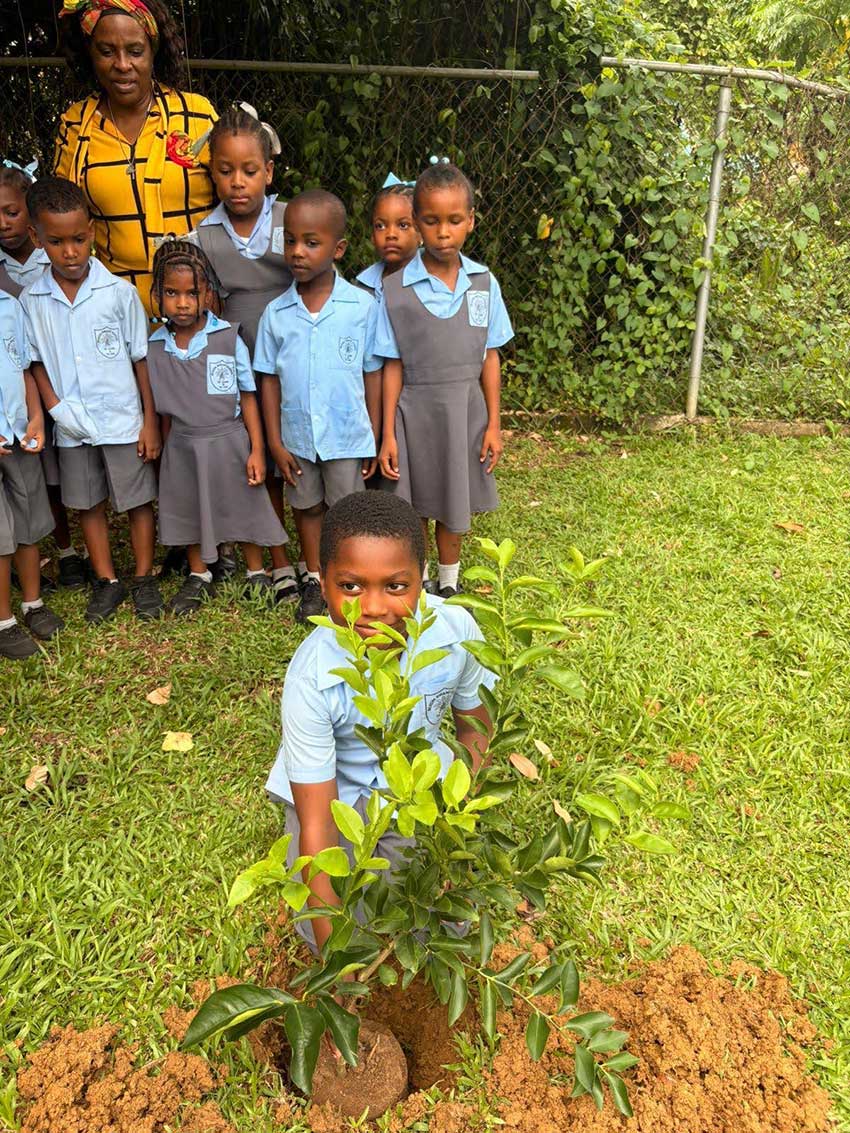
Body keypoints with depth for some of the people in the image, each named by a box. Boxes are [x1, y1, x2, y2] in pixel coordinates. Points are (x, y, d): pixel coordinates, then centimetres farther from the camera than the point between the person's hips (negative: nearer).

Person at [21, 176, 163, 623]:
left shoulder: (119, 292, -8)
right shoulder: (31, 300, -1)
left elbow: (141, 359, -4)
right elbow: (36, 362, 6)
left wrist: (150, 422, -4)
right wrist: (55, 408, -10)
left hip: (123, 421, -3)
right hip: (72, 429, 3)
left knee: (138, 500, 6)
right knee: (87, 504, 13)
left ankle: (143, 578, 23)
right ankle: (106, 581, 28)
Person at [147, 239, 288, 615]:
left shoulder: (228, 338, -10)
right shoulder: (155, 346, -3)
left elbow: (247, 397, -6)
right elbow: (163, 407, 6)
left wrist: (256, 450, -9)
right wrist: (168, 450, 10)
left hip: (229, 441, -3)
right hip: (182, 446, 3)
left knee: (243, 509, 10)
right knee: (188, 511, 16)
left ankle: (257, 573, 31)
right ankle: (198, 577, 37)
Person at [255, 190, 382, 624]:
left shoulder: (362, 306, -9)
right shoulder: (276, 313, -3)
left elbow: (372, 374, -3)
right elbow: (269, 379, 1)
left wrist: (374, 438, -1)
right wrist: (275, 442, -1)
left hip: (347, 436, -2)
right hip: (297, 437, 2)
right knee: (307, 507, 18)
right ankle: (313, 579, 35)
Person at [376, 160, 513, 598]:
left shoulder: (483, 283, -1)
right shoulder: (395, 290, -8)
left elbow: (489, 356, 3)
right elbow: (393, 365, -6)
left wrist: (493, 423, 2)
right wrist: (388, 434, -7)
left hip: (466, 409, 2)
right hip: (415, 410, -2)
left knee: (456, 501, 15)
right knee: (415, 505, 10)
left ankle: (449, 583, 35)